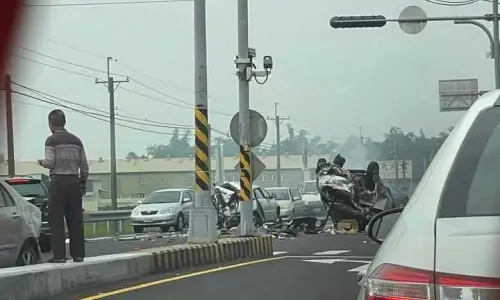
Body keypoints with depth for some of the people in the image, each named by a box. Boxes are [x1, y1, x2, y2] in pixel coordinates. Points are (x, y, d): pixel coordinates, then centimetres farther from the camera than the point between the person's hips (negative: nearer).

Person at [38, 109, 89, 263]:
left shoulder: (51, 140, -4)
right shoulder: (76, 140, 12)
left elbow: (50, 163, -11)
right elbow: (84, 166, 10)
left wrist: (42, 162, 10)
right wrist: (83, 182, 18)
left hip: (58, 181, -5)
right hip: (74, 181, 5)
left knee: (56, 219, -2)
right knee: (75, 220, 7)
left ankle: (59, 254, -6)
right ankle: (78, 254, 7)